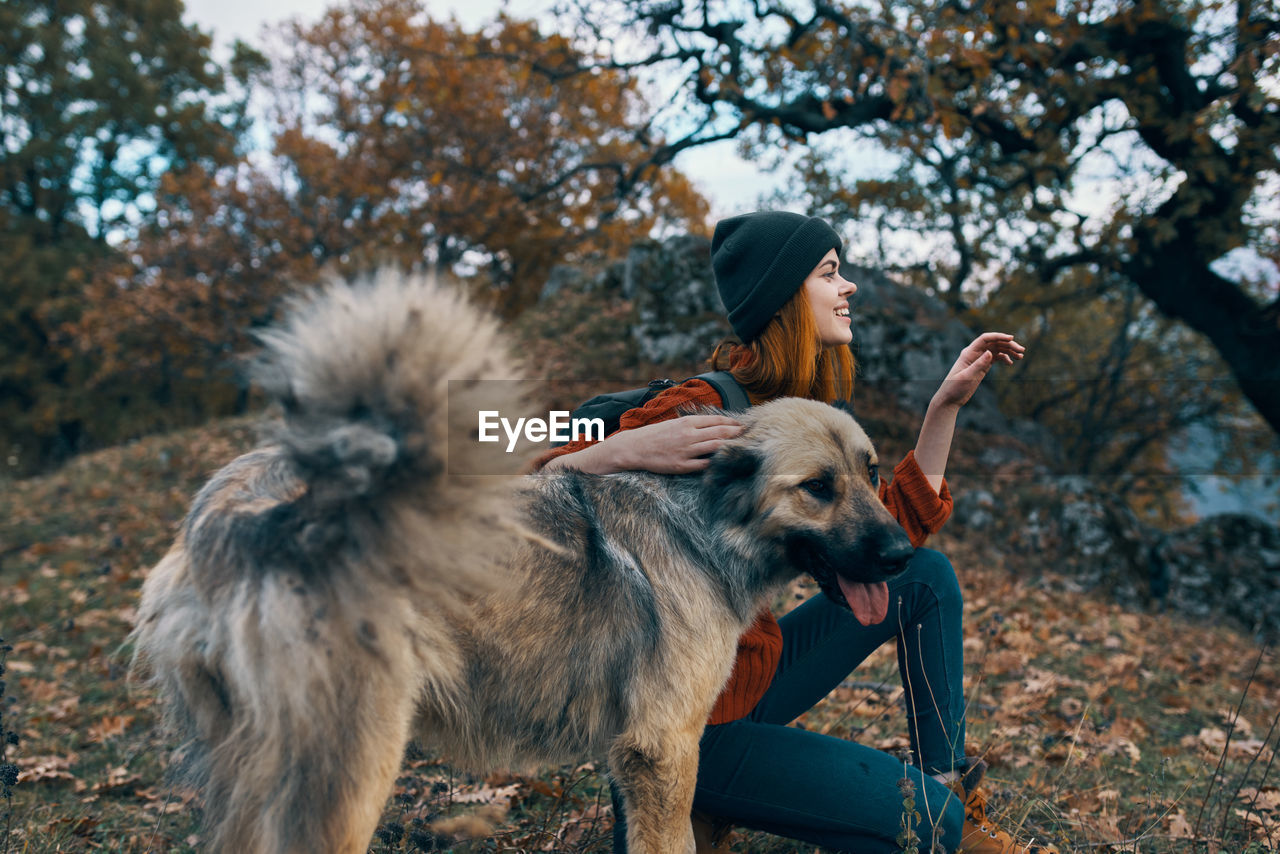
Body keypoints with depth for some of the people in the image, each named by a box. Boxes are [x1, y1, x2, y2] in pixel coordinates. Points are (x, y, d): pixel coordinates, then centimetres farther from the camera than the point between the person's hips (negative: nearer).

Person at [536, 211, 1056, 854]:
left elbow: (902, 521, 7)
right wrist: (621, 451, -44)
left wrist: (947, 403, 4)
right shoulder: (706, 409, -21)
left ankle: (955, 796, 17)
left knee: (926, 575, 6)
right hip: (687, 721, -9)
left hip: (759, 667, 9)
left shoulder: (803, 416, 5)